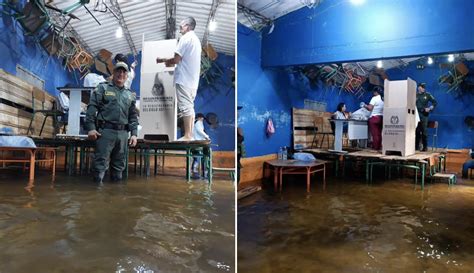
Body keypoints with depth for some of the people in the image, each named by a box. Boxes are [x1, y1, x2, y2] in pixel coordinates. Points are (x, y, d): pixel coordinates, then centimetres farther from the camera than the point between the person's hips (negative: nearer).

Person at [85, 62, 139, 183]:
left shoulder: (130, 95, 19)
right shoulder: (102, 88, 6)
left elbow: (133, 116, 19)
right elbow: (92, 108, -1)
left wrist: (134, 133, 9)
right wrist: (91, 128, -11)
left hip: (123, 133, 5)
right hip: (106, 131, -4)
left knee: (119, 164, 9)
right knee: (101, 163, -5)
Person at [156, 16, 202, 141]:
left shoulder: (186, 38, -9)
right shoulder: (195, 39, 21)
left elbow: (176, 59, -13)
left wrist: (163, 60, 3)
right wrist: (169, 62, 15)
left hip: (184, 79, -9)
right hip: (192, 79, 9)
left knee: (185, 107, -8)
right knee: (190, 106, 10)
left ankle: (187, 136, -7)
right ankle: (190, 134, 12)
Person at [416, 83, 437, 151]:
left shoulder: (427, 95, 4)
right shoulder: (416, 95, 11)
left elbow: (435, 102, 4)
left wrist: (430, 108, -8)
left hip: (424, 114, -3)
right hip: (416, 114, 3)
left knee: (424, 131, -5)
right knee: (417, 131, 5)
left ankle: (425, 147, 0)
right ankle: (417, 146, 11)